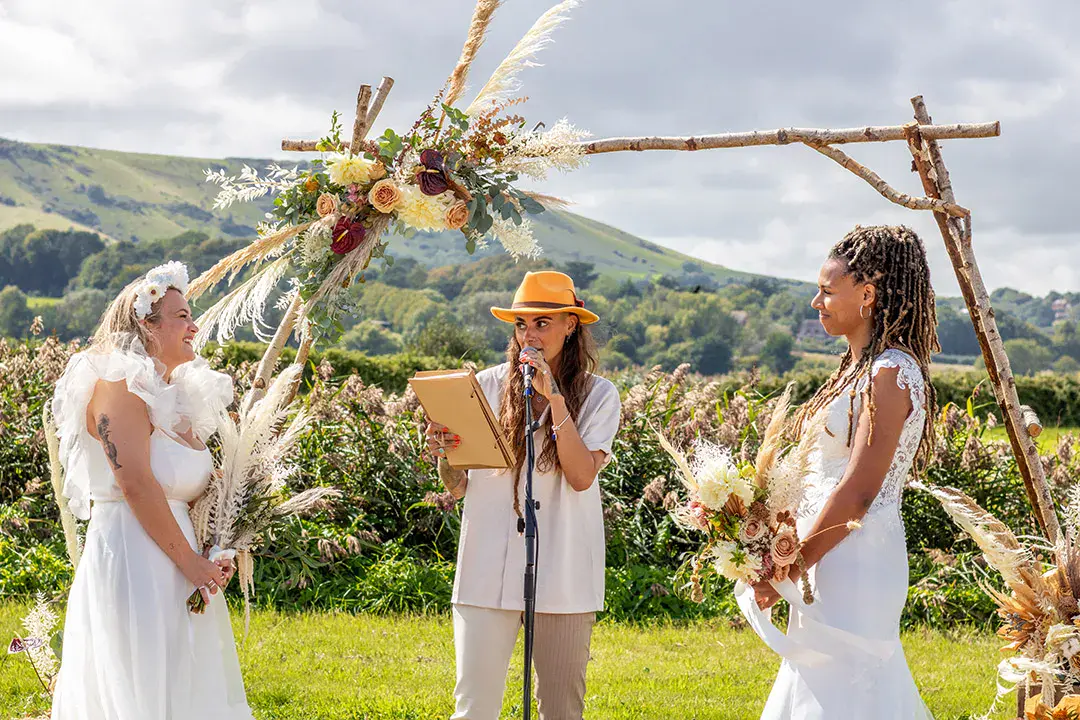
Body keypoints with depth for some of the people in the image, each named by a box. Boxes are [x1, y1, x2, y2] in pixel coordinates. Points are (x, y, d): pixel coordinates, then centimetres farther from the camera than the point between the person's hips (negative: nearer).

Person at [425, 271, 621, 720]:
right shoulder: (488, 386, 6)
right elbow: (458, 486, 11)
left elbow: (582, 476, -12)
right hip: (489, 570, 0)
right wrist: (442, 456, -11)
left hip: (562, 574, 0)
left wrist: (553, 396, -13)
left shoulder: (597, 395, 3)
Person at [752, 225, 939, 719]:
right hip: (831, 559, 10)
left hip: (856, 560, -10)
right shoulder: (858, 369, 14)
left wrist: (790, 568, -16)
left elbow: (858, 493, -21)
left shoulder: (890, 374, -16)